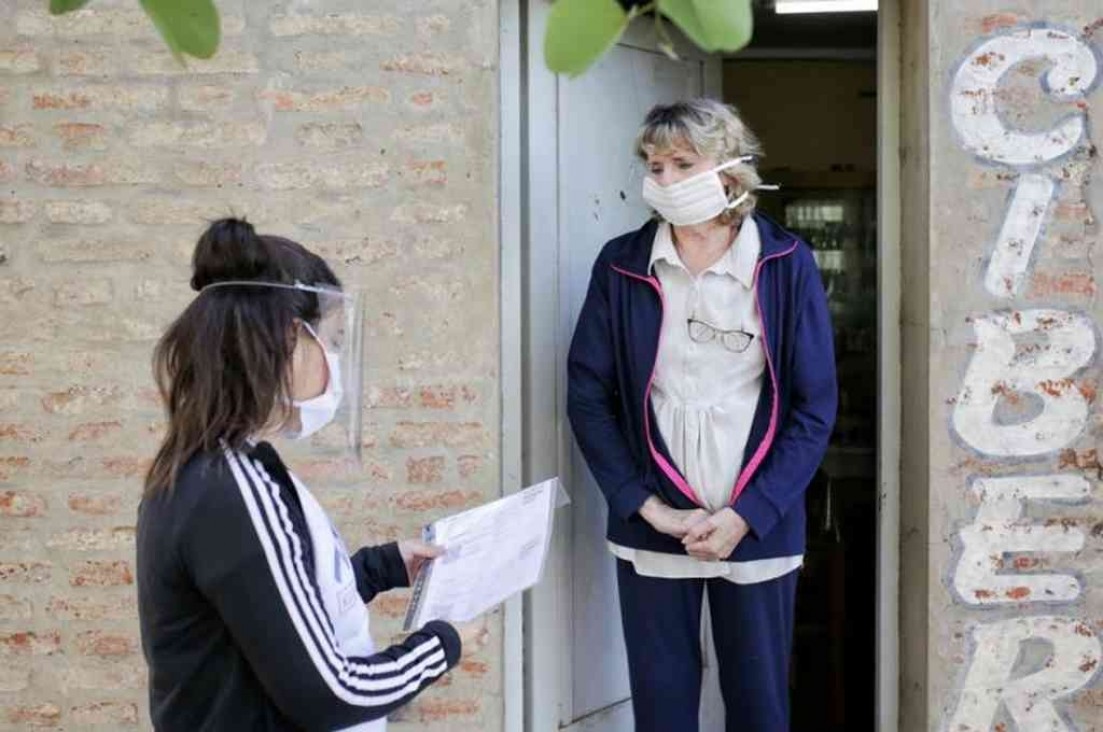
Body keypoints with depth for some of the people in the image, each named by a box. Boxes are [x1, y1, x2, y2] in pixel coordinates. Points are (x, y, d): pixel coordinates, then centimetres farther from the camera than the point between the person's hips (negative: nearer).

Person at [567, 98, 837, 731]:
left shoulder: (787, 265, -3)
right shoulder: (621, 266, 0)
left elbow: (815, 407, -3)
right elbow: (589, 395, 0)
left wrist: (746, 515, -11)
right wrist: (648, 507, -9)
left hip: (757, 529, -1)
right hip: (651, 527, 1)